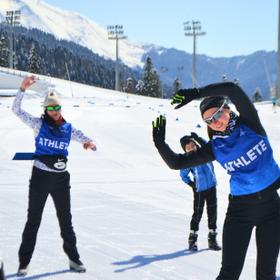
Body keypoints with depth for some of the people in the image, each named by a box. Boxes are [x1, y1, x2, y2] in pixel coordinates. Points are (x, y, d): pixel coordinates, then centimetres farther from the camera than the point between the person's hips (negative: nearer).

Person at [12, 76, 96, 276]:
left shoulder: (69, 129, 4)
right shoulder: (39, 124, -3)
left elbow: (88, 141, 4)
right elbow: (17, 109, -10)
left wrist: (90, 144, -21)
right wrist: (23, 89, -22)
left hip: (61, 178, 3)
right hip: (40, 177, -3)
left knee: (66, 220, 13)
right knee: (33, 220, 2)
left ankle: (74, 259, 24)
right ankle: (24, 262, 9)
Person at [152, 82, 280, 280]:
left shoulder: (250, 124, -5)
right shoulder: (215, 148, 0)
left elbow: (233, 89, -21)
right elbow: (177, 163, 1)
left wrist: (196, 93, -26)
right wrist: (160, 144, -14)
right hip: (240, 207, 0)